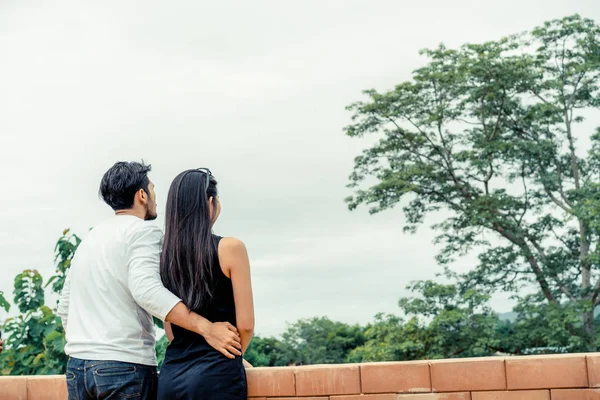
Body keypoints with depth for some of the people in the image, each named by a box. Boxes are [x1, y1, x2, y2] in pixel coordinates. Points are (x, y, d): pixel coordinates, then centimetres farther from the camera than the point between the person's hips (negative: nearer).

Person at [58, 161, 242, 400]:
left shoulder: (89, 239, 17)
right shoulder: (142, 231, -6)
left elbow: (65, 307, 19)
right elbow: (146, 289, -22)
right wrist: (206, 328, -26)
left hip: (77, 366, 8)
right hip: (125, 365, -8)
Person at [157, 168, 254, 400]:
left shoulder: (166, 254, 8)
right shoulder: (230, 248, -7)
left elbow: (170, 330, 14)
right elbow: (245, 324, -5)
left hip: (171, 375, 5)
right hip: (216, 375, -5)